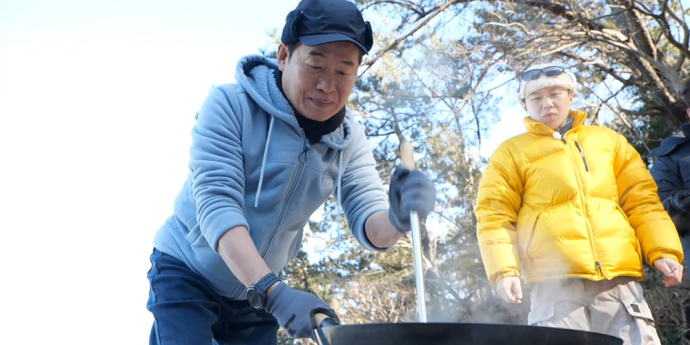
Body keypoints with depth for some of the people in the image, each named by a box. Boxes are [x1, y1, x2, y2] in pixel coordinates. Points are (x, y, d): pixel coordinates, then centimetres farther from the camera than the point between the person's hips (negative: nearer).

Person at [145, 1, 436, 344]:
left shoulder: (349, 140, -8)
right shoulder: (229, 105, -21)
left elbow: (369, 226, -15)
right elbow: (216, 204, -31)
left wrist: (398, 218, -40)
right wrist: (273, 292, -43)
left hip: (256, 289, 4)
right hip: (186, 273, -4)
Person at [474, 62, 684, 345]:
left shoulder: (608, 141, 21)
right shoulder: (511, 153, 12)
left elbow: (641, 201, 19)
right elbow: (495, 217, 5)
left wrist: (663, 250, 5)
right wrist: (503, 270, -9)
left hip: (620, 280, 3)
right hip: (555, 284, -3)